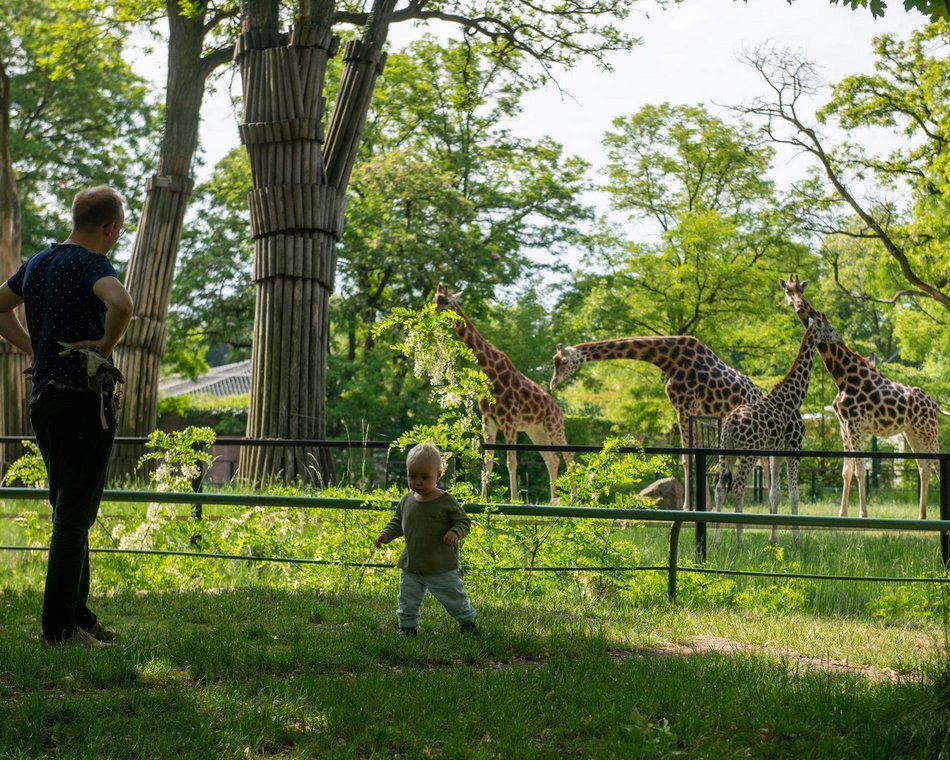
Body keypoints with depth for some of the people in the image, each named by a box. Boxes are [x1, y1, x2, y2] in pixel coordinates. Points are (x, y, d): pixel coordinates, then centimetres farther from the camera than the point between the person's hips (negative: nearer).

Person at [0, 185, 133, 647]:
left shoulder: (38, 262, 12)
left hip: (43, 399, 8)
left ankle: (78, 616, 22)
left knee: (69, 513, 16)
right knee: (74, 515, -4)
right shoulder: (91, 264, -13)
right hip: (83, 400, -8)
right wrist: (106, 345, -17)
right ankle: (60, 626, -2)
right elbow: (121, 304, -34)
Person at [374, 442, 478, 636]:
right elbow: (397, 523, 15)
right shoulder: (406, 501, 1)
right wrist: (386, 534, -3)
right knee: (407, 604, 10)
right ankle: (407, 629, 26)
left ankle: (468, 624, 30)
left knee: (456, 600, 10)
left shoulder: (446, 501, -13)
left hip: (442, 569, -4)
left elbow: (464, 521, -7)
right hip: (410, 568, 4)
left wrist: (455, 532, -27)